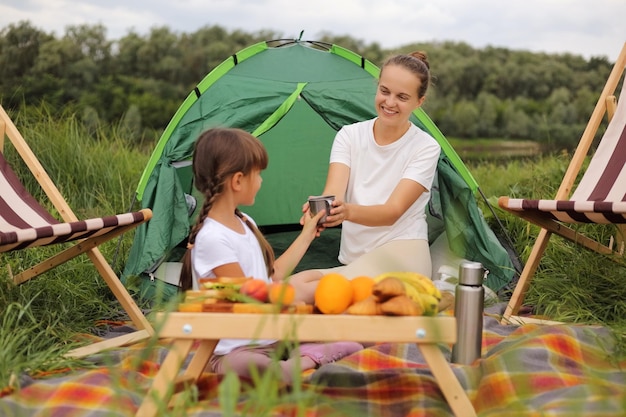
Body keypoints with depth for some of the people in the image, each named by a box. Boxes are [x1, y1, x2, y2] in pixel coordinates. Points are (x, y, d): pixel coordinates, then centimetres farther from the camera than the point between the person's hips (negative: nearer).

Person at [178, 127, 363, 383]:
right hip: (235, 349, -9)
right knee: (245, 366, -42)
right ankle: (308, 359, -23)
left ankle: (303, 353, -13)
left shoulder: (246, 224, 11)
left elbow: (274, 276, 16)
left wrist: (307, 235, 23)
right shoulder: (212, 238, -19)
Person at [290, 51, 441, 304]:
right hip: (353, 262, 6)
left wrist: (348, 211, -38)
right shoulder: (349, 136, 5)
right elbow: (333, 191, -11)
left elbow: (393, 211, -16)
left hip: (400, 256, -6)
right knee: (294, 287, -25)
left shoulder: (426, 148, -5)